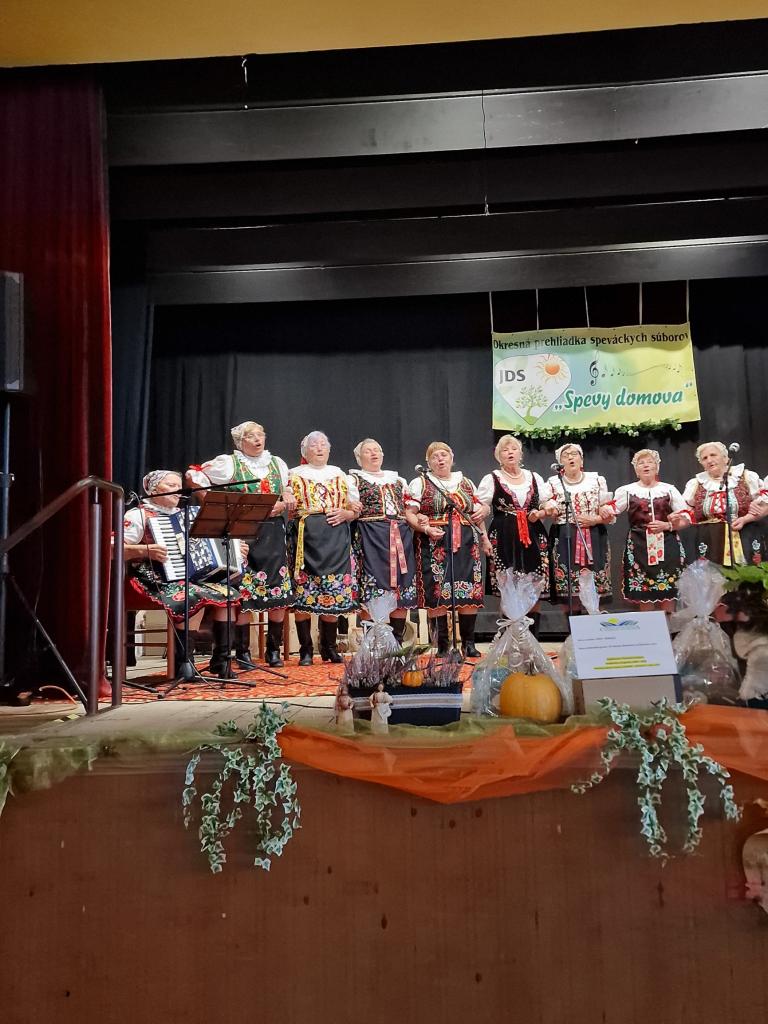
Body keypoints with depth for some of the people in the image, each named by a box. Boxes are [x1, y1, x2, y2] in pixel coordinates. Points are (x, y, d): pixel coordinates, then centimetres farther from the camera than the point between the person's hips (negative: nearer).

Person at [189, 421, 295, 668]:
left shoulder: (277, 463, 17)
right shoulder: (229, 463, 4)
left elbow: (290, 499, 19)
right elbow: (195, 477, 1)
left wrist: (282, 505, -3)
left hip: (273, 534, 4)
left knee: (279, 593, 1)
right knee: (244, 593, -6)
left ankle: (274, 649, 14)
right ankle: (242, 651, 5)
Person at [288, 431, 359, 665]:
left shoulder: (341, 476, 18)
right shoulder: (295, 475, 12)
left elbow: (355, 510, 17)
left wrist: (344, 514, -3)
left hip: (336, 539, 2)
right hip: (305, 538, -2)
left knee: (334, 593, 0)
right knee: (304, 593, -5)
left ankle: (329, 647, 14)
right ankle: (305, 649, 5)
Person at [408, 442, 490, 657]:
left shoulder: (466, 483, 19)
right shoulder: (420, 483, 6)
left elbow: (479, 512, 26)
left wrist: (483, 515, 5)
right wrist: (426, 529, -16)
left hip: (466, 545, 4)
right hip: (435, 545, -3)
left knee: (470, 592, -1)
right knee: (437, 594, -9)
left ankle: (468, 643, 10)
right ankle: (442, 645, 1)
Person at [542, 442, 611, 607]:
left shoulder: (597, 480, 8)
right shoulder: (553, 482, 7)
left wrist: (594, 520, -9)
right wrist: (549, 510, -15)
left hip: (593, 539, 1)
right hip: (564, 539, 0)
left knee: (594, 591, -4)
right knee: (566, 590, -6)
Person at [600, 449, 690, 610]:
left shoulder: (669, 489, 9)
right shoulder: (627, 490, 8)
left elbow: (687, 518, 8)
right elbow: (609, 512, -3)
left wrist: (667, 525, -9)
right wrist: (604, 511, -27)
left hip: (667, 547, 1)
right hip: (639, 548, 0)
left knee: (667, 596, -1)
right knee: (643, 597, 0)